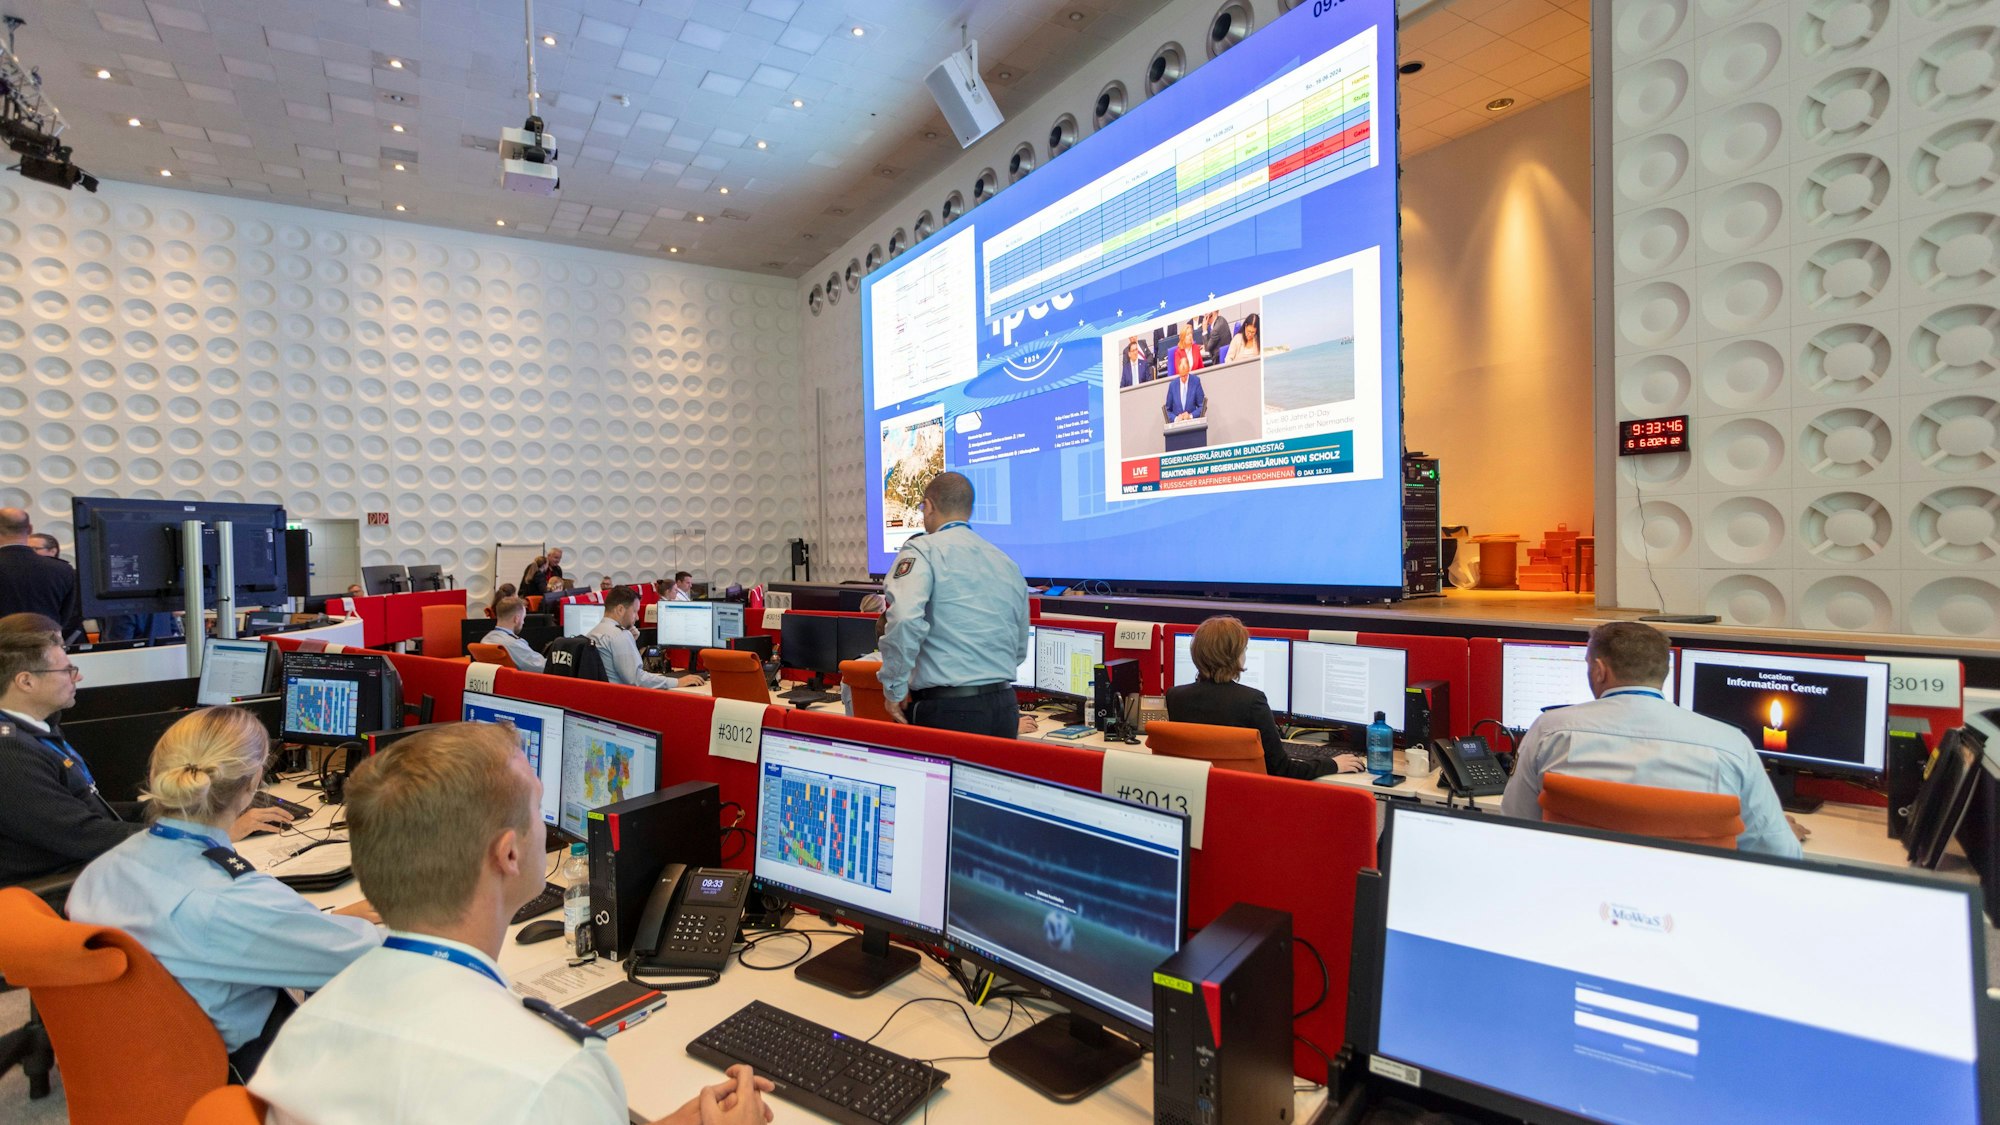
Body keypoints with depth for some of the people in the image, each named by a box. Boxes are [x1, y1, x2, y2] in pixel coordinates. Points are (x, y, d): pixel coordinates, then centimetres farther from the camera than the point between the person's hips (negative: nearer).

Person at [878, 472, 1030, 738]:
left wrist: (894, 688, -12)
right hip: (1005, 708, 6)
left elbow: (905, 619, -23)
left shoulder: (922, 550, -5)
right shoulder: (1008, 564, 13)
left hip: (947, 708, -6)